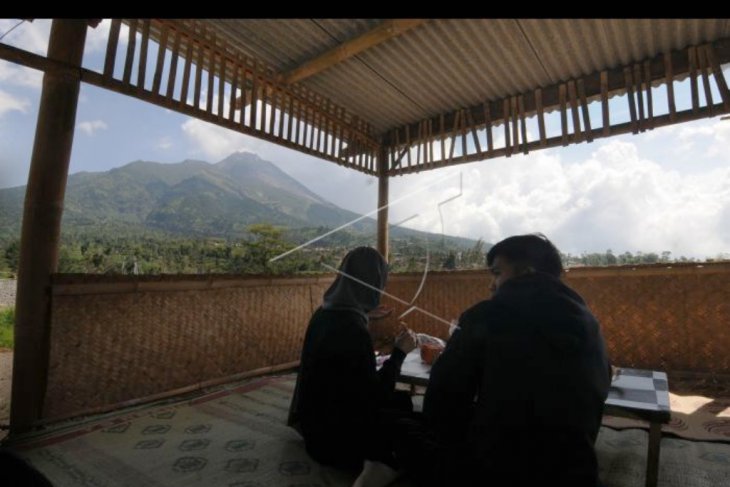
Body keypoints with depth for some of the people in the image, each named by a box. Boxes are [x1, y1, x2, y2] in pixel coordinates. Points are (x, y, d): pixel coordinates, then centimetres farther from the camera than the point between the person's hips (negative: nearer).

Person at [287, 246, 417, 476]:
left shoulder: (325, 313, -3)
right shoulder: (353, 327, -30)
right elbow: (374, 395, -21)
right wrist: (399, 352, -14)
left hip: (319, 414, 8)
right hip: (335, 432, -8)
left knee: (401, 400, 15)